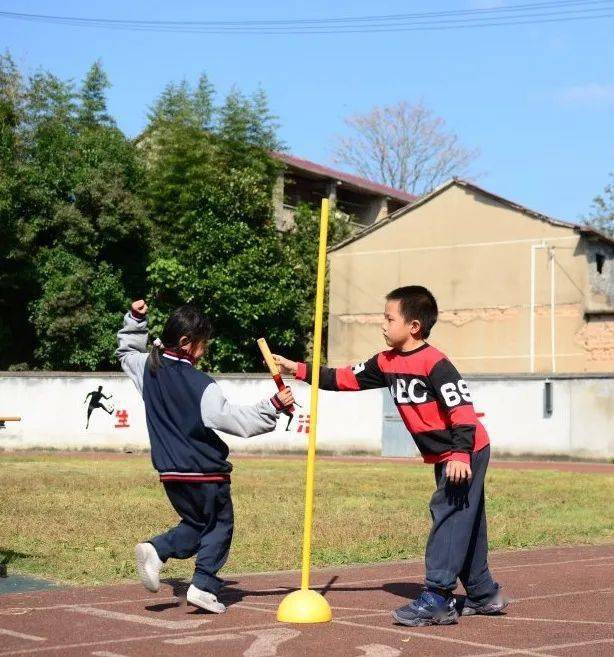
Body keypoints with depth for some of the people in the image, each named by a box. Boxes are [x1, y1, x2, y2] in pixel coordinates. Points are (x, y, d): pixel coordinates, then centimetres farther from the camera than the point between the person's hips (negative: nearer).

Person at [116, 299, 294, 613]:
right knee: (219, 527, 10)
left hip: (171, 473, 7)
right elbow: (235, 419, -18)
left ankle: (155, 551, 1)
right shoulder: (202, 386, -18)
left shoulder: (148, 369, 2)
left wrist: (135, 319, 20)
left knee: (195, 524, 23)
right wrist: (274, 405, -15)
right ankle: (203, 587, 3)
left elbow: (126, 351, 24)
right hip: (206, 473, -7)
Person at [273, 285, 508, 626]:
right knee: (464, 524, 15)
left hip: (468, 452, -9)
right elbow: (347, 378, 10)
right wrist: (300, 370, 4)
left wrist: (460, 454, -31)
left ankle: (437, 599, -10)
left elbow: (462, 407, -25)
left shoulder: (435, 363, -20)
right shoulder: (387, 363, 6)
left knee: (448, 516, -11)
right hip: (444, 457, 9)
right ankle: (484, 595, 26)